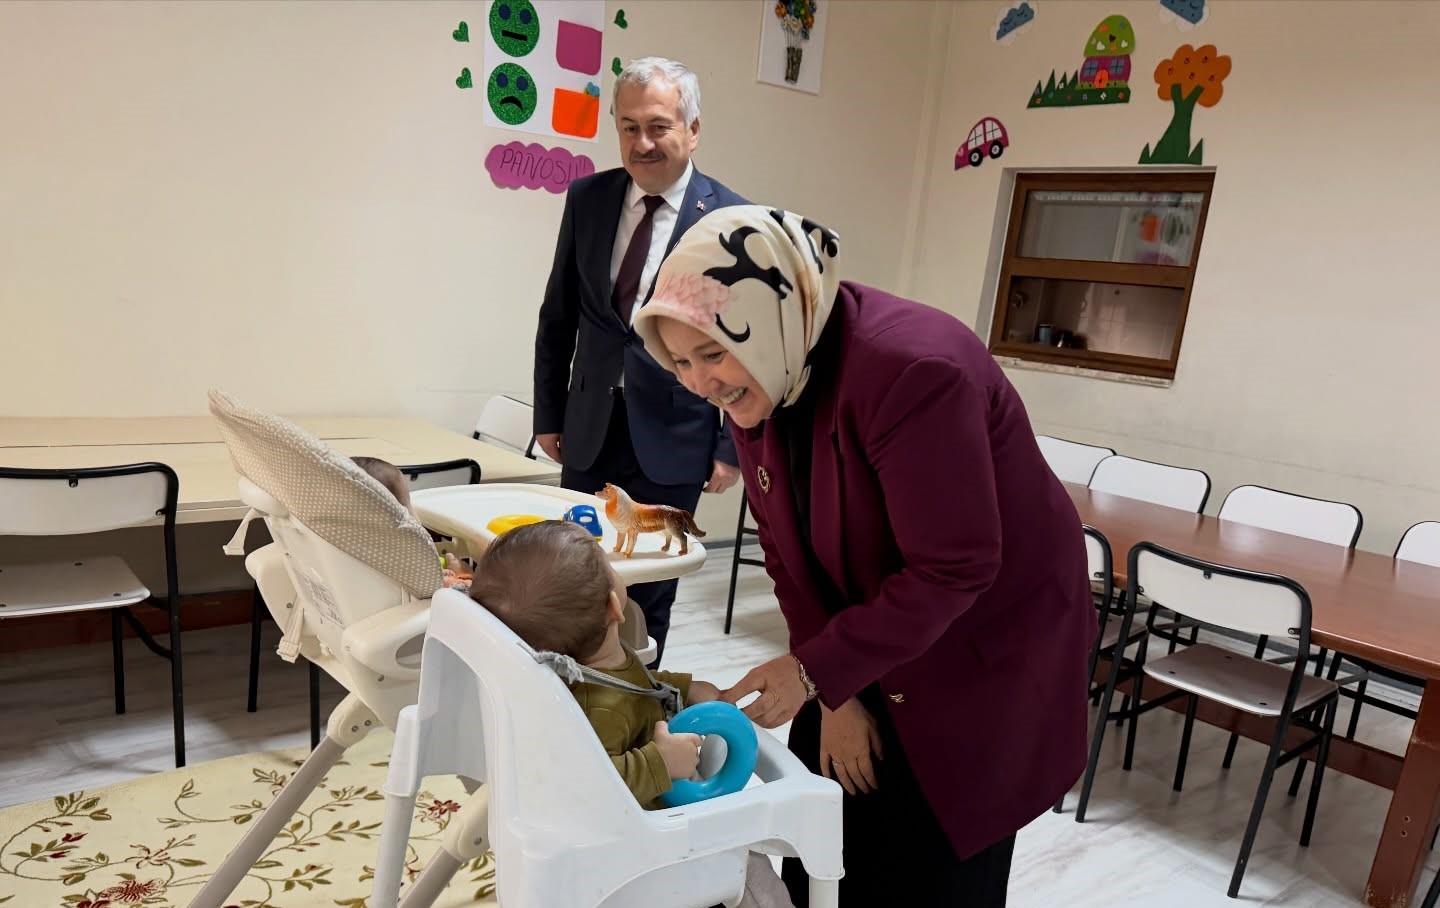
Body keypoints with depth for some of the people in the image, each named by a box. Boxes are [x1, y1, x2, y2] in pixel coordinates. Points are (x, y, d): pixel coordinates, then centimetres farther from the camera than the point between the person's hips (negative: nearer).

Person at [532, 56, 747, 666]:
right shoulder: (587, 198, 2)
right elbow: (558, 316, 9)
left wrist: (732, 447, -6)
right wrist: (549, 413, 9)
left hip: (672, 438, -3)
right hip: (589, 430, 3)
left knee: (651, 592, 10)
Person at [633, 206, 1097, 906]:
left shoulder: (909, 370, -32)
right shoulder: (752, 387, -8)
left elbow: (953, 572, -30)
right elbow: (787, 551, -2)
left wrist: (814, 669, -27)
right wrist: (834, 693, -5)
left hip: (987, 649, -6)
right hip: (868, 638, 7)